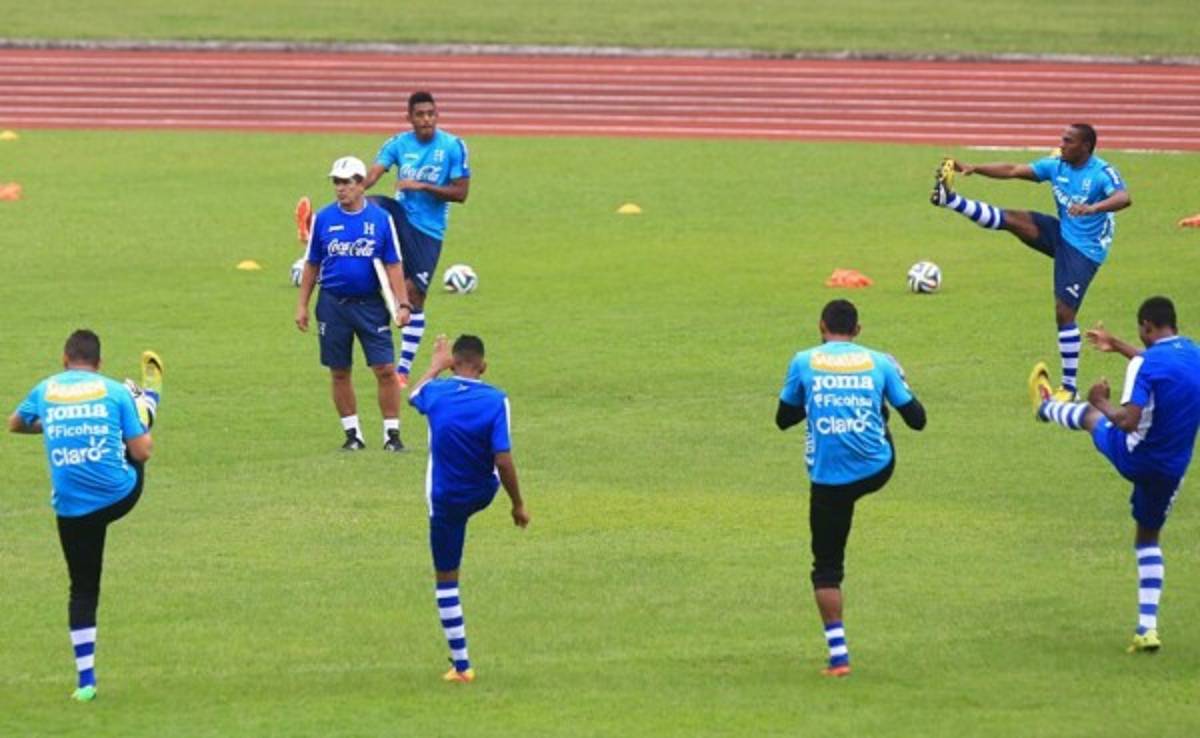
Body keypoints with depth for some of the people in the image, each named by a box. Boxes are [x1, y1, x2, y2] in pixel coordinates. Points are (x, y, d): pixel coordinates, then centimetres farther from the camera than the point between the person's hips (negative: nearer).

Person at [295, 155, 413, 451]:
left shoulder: (380, 219, -1)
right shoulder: (324, 218, 2)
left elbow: (393, 266, 1)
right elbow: (312, 265, 8)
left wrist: (403, 304, -7)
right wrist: (302, 305, 5)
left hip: (371, 304, -1)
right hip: (333, 303, 1)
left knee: (385, 369, -7)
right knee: (339, 372, 6)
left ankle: (391, 433, 2)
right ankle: (352, 433, 18)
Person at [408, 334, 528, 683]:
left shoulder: (436, 393, -11)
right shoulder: (495, 401, -17)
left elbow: (414, 394, 17)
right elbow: (503, 460, -20)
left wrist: (437, 364, 35)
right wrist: (518, 505, -7)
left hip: (445, 500, 0)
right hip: (484, 494, 0)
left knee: (446, 581, 7)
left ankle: (461, 665, 7)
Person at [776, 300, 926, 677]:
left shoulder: (804, 363, -1)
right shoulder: (879, 363, 1)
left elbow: (783, 419, 10)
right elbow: (916, 419, 5)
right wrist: (900, 382, 23)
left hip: (828, 479, -1)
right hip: (876, 470, 1)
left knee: (827, 567, 8)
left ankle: (838, 654, -1)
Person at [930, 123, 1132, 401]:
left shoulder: (1102, 173, -19)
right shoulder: (1056, 165, 0)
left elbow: (1123, 198, -38)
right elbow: (1012, 171, -1)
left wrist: (1092, 208, -56)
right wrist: (975, 168, -13)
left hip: (1084, 250, -6)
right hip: (1060, 233, 6)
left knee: (1064, 313, -9)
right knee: (1011, 219, -15)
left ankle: (1069, 386, -2)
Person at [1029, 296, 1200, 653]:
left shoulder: (1145, 365, -23)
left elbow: (1128, 421, -31)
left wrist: (1102, 402, -12)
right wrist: (1116, 345, 36)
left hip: (1133, 459, -5)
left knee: (1090, 413, 27)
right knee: (1148, 539, 24)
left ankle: (1046, 407, 62)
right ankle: (1147, 629, 15)